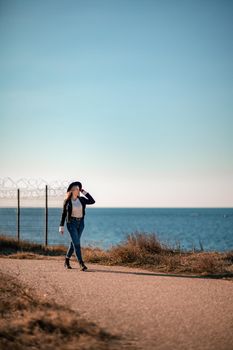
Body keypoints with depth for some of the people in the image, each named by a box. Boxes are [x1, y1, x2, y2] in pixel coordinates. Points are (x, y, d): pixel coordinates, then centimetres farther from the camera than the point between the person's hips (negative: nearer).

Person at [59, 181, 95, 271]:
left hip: (80, 223, 5)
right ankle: (81, 264, -14)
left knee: (74, 243, 12)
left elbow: (92, 201, -7)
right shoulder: (67, 201, -6)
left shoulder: (81, 199, 4)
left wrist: (84, 192, -4)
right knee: (77, 243, -12)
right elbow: (64, 214, -1)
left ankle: (66, 261, 27)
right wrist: (61, 227, -3)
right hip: (71, 223, -5)